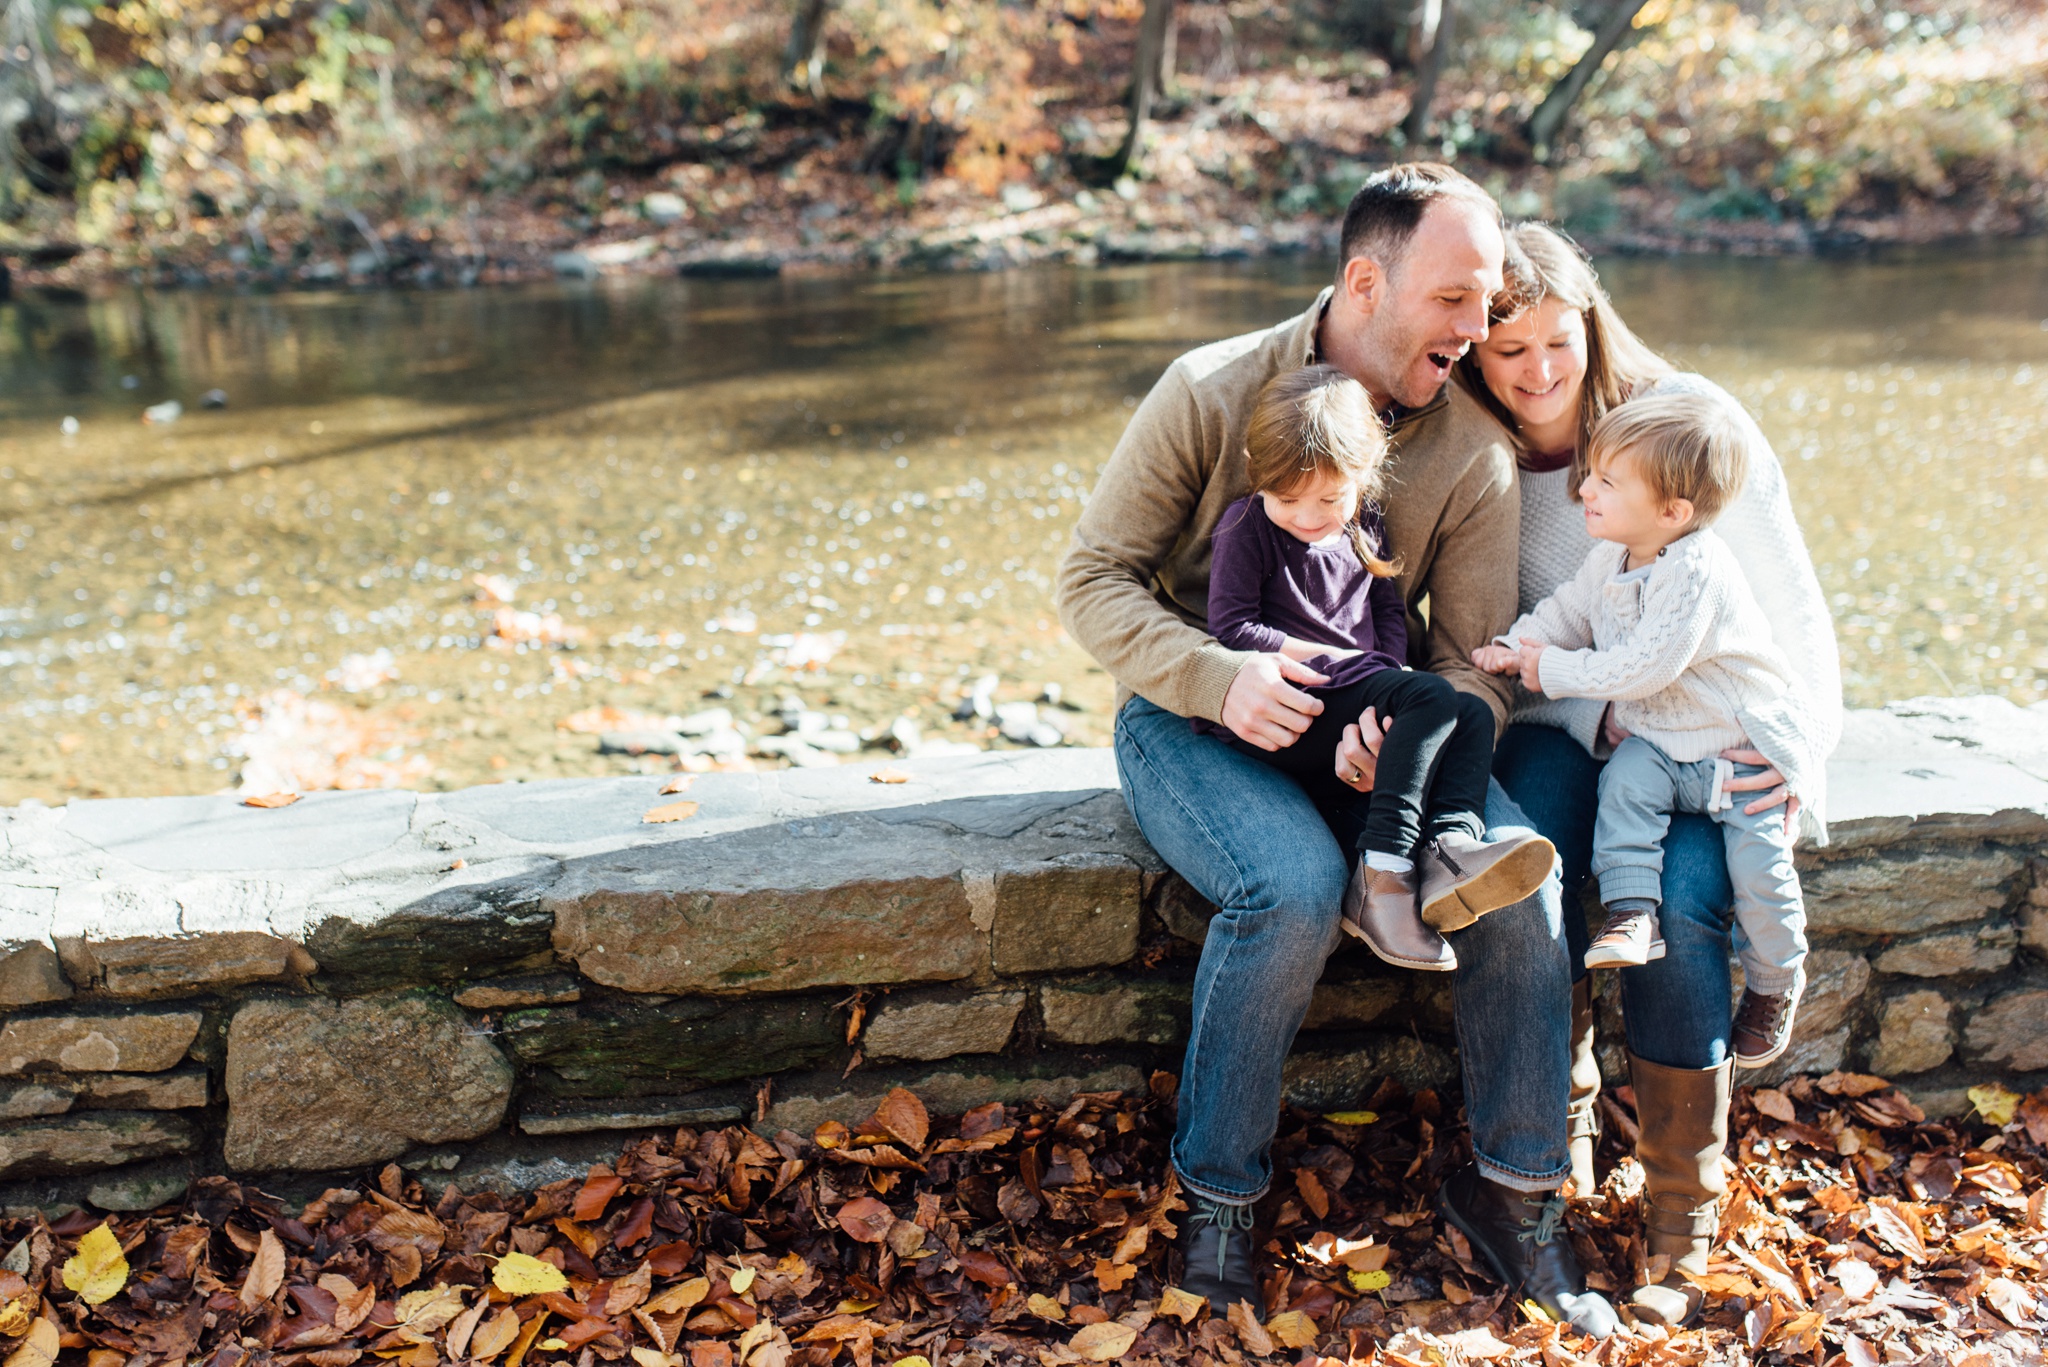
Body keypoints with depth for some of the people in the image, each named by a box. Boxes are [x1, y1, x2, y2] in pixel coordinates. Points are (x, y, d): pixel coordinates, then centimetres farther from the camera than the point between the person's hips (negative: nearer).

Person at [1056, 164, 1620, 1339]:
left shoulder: (1476, 452, -2)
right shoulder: (1212, 392, -11)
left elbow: (1475, 664, -2)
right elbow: (1094, 579, -10)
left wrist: (1412, 732, -27)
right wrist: (1220, 679, -28)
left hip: (1371, 720, 3)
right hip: (1190, 715, -3)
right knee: (1294, 887, -33)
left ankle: (1516, 1185, 1)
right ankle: (1219, 1194, -9)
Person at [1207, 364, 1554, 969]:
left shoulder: (1365, 527, 15)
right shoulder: (1247, 527, -5)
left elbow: (1391, 613, 21)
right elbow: (1231, 629, -11)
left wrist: (1388, 669, 0)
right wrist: (1333, 658, -9)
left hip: (1360, 713, 7)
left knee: (1473, 714, -9)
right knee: (1432, 697, -23)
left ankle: (1451, 850, -32)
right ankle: (1379, 877, -32)